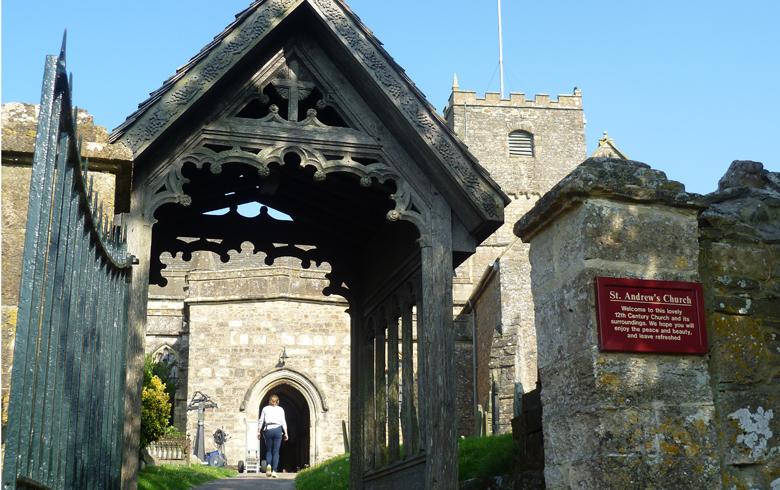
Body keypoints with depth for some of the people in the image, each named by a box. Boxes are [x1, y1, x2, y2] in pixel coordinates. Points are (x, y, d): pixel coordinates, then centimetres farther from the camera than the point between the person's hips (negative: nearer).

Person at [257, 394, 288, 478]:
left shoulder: (265, 409, 8)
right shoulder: (280, 409, 6)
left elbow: (261, 421, 5)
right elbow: (283, 422, 3)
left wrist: (258, 431, 9)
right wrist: (285, 433, 6)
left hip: (268, 430, 1)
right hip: (277, 429, -1)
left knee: (268, 450, 13)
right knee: (276, 452, 3)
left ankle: (268, 465, -13)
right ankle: (274, 471, -6)